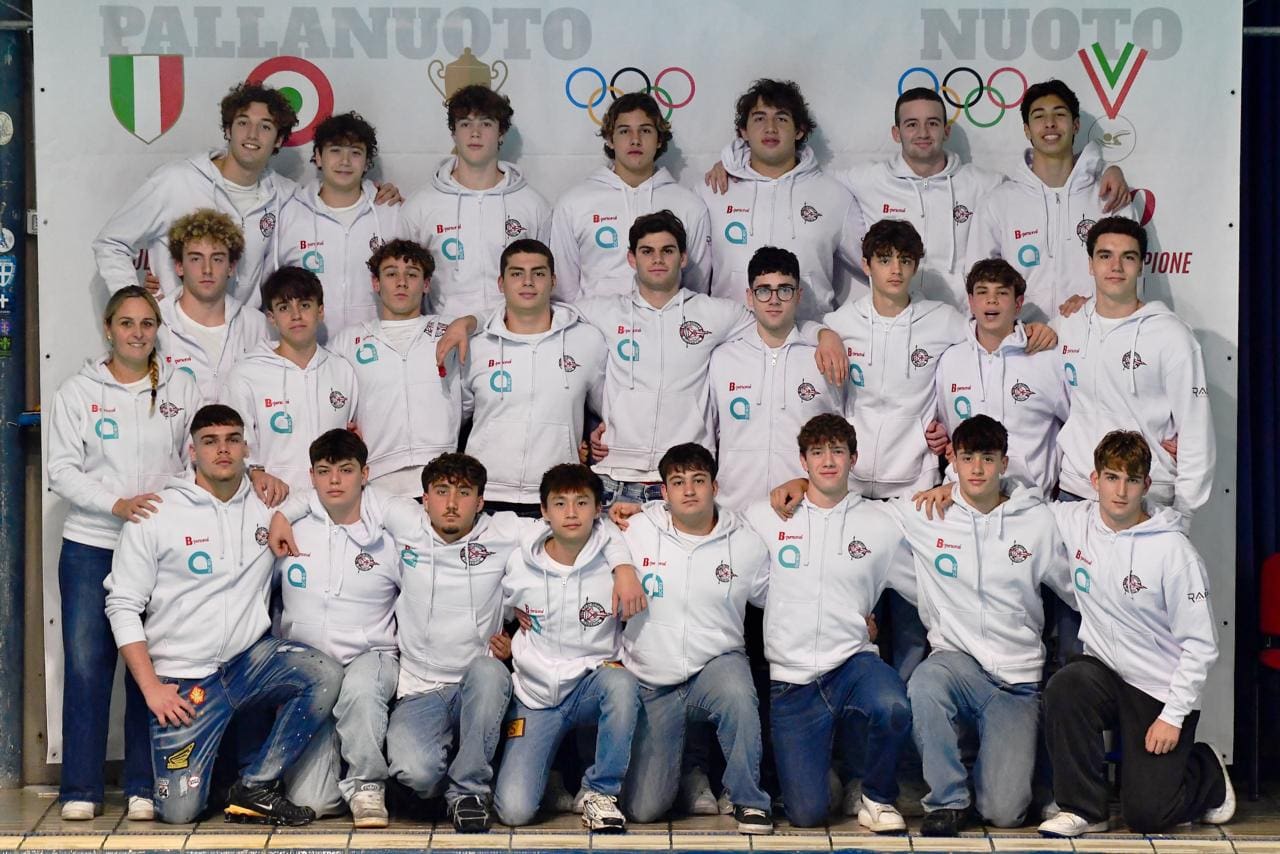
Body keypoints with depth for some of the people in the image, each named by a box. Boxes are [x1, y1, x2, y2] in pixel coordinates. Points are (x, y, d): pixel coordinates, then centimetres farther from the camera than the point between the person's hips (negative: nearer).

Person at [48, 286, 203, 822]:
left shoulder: (182, 389, 9)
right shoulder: (77, 393, 6)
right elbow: (62, 471, 0)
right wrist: (117, 504, -15)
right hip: (90, 545, 0)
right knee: (86, 664, -3)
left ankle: (145, 788, 7)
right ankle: (80, 790, 5)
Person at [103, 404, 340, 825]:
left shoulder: (268, 502, 3)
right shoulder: (156, 514, -4)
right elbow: (122, 606, -3)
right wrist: (151, 687, -9)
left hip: (250, 658, 3)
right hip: (183, 677, -2)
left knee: (325, 674, -27)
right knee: (179, 811, -10)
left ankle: (255, 786, -13)